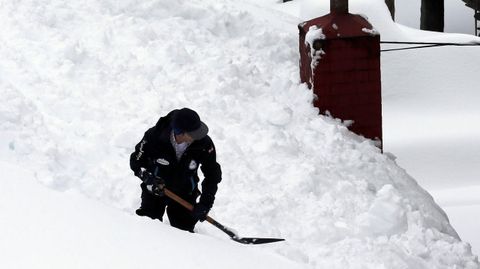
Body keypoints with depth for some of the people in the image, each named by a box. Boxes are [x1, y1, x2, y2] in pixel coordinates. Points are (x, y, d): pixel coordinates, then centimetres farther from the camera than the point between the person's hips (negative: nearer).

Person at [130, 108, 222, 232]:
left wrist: (205, 204, -17)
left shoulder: (204, 144, -24)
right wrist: (147, 177, -31)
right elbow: (136, 160, -11)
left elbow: (213, 175, -10)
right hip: (154, 190, -1)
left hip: (185, 194, 1)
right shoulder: (154, 136, -27)